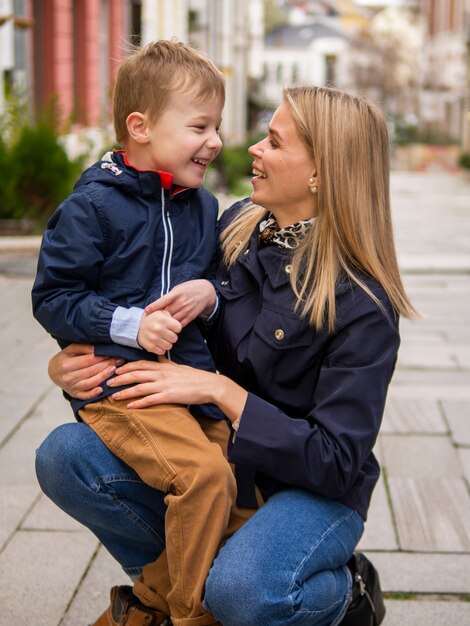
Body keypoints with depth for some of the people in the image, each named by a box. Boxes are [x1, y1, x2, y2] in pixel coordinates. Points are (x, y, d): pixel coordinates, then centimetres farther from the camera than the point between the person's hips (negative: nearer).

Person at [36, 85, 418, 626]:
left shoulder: (362, 303, -20)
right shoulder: (238, 226, -1)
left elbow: (337, 462, -22)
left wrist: (221, 390, -26)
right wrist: (77, 358, -10)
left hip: (314, 490, -5)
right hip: (216, 459, 6)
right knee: (63, 455, -16)